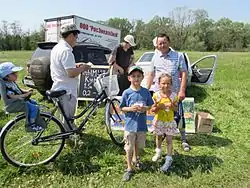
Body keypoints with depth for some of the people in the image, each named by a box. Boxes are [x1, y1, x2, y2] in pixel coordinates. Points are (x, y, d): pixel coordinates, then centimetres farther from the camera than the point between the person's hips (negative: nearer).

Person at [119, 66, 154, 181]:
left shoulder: (146, 92, -2)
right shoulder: (127, 93, -9)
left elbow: (150, 105, 6)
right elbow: (122, 108, -4)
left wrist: (145, 108, -15)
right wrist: (131, 108, -21)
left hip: (142, 124, 3)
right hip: (130, 124, -2)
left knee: (138, 145, 21)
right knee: (129, 148, 7)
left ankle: (135, 159, 49)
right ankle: (129, 168, 23)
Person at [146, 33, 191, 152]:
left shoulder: (178, 56, 0)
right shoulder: (155, 57, 9)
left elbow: (184, 73, -3)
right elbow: (151, 74, 14)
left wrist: (182, 90, -12)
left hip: (174, 93, -3)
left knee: (178, 117, 0)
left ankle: (184, 140, 19)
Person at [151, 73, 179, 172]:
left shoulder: (173, 95, -10)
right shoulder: (156, 95, -11)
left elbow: (176, 109, -3)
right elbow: (153, 110, -7)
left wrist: (171, 105, -23)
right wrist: (157, 106, -28)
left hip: (170, 121, -1)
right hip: (159, 121, 1)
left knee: (169, 140, 4)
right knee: (159, 137, 20)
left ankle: (169, 159, 17)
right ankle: (158, 152, 46)